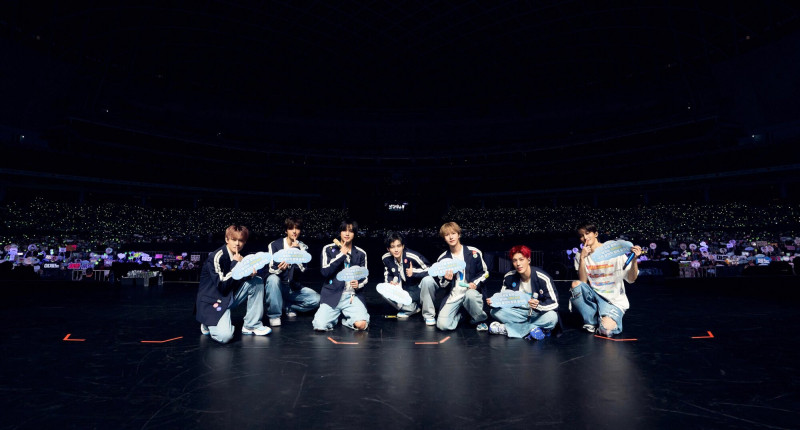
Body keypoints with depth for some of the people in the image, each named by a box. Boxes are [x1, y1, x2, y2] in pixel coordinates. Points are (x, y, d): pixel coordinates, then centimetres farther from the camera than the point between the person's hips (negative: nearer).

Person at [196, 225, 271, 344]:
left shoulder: (238, 258, 4)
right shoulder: (216, 257, -19)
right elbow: (222, 285, -23)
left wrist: (250, 273, -11)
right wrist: (236, 264, -21)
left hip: (231, 296, 8)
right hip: (213, 300, -8)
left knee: (257, 281, -6)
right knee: (224, 336, -28)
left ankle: (251, 325, -1)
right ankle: (208, 323, 10)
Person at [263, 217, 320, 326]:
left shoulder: (302, 247, 4)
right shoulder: (275, 245, -5)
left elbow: (302, 269, -9)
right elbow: (272, 269, -12)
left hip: (294, 288, 3)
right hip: (278, 286, -3)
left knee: (316, 299, -18)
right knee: (273, 279, -37)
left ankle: (287, 307, 2)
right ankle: (274, 315, -22)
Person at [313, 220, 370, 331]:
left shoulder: (361, 253, 12)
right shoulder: (328, 249, 6)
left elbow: (365, 277, 17)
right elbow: (325, 272, -7)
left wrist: (359, 284, -6)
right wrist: (342, 254, -7)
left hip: (353, 296, 1)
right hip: (332, 294, -1)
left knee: (361, 324, -23)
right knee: (320, 326, -21)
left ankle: (346, 319, 12)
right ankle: (336, 316, 14)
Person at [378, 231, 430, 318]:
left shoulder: (412, 256, -26)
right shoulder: (386, 258, -9)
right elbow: (387, 275, 8)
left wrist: (414, 272, -29)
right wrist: (391, 281, -14)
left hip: (418, 289, -5)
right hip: (404, 290, 6)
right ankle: (412, 308, -3)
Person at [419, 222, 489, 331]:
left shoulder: (474, 253, -1)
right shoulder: (442, 259, 3)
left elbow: (484, 272, 8)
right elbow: (441, 285, 9)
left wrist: (475, 283, -11)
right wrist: (446, 280, -14)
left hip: (470, 291, 0)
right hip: (452, 297, 1)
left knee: (471, 295, -38)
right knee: (443, 325, -23)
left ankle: (480, 320, -8)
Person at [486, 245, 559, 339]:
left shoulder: (542, 278, -18)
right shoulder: (509, 277, -6)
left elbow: (554, 303, -18)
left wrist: (538, 305, -38)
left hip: (539, 313, -3)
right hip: (519, 312, 3)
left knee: (551, 317, -37)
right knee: (495, 311, -19)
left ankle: (507, 329, -28)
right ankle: (532, 329, -24)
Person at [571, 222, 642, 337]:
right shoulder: (580, 256, 4)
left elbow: (631, 279, -6)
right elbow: (583, 281, -9)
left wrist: (634, 259, -23)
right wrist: (582, 258, -17)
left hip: (614, 301, -3)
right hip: (593, 296, 3)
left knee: (606, 329, -30)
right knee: (576, 285, -28)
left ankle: (612, 319, 8)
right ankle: (591, 322, -9)